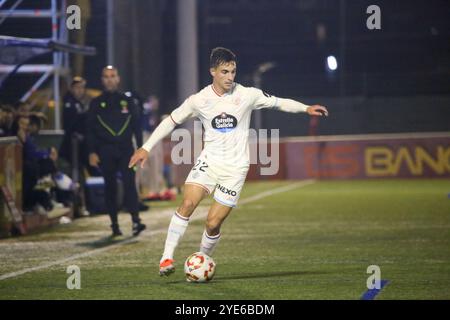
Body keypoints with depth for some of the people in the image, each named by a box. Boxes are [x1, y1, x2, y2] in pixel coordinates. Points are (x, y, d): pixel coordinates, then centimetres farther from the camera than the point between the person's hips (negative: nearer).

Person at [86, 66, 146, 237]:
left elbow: (137, 126, 11)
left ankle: (135, 221, -18)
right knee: (110, 187, 4)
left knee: (129, 183, -12)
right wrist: (92, 152, -4)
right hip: (106, 152, 0)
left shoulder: (127, 101, 10)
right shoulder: (96, 103, 7)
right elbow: (90, 129, 5)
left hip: (126, 149, 0)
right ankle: (114, 224, 9)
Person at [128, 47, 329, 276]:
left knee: (213, 222, -7)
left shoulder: (247, 95, -6)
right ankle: (167, 258, -16)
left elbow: (278, 103, 8)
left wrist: (306, 109, 1)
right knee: (187, 204, -21)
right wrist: (146, 148, 3)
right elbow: (172, 120, 5)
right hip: (209, 161, 1)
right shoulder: (199, 100, -4)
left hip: (235, 167, -1)